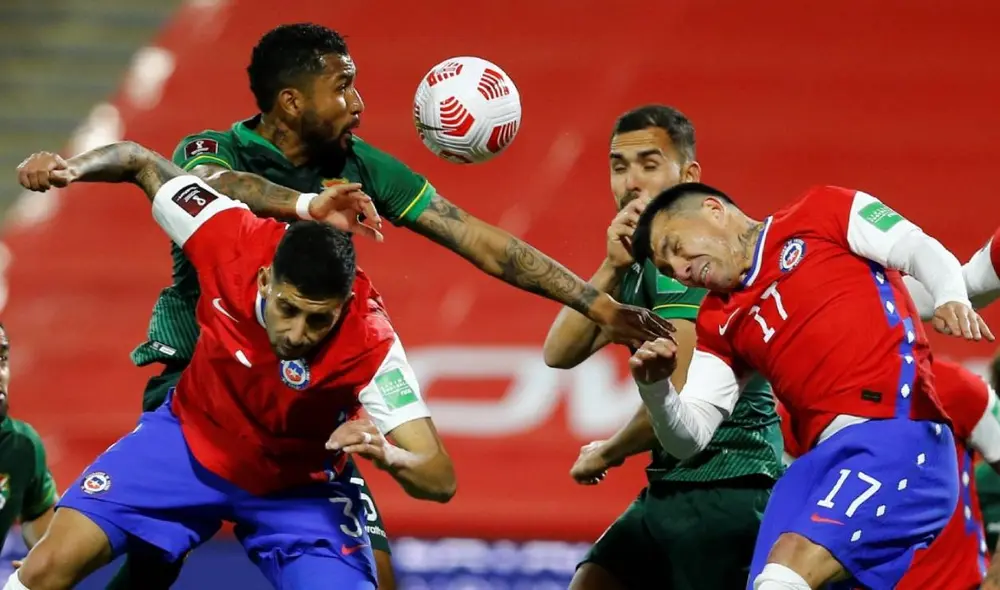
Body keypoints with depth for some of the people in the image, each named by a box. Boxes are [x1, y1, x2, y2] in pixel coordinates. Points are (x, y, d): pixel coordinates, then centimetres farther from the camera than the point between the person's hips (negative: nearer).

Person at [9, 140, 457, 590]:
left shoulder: (370, 344, -33)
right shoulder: (234, 240, -28)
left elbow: (440, 480, -33)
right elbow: (139, 161, -10)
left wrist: (389, 456, -54)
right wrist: (72, 168, -29)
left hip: (299, 487, -1)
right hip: (191, 439, 1)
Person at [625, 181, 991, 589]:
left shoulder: (820, 214, 11)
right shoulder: (718, 324, 24)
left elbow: (925, 251, 1)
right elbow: (688, 438, 18)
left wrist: (952, 299, -20)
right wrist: (654, 386, -3)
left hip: (898, 435, -7)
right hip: (822, 460, 7)